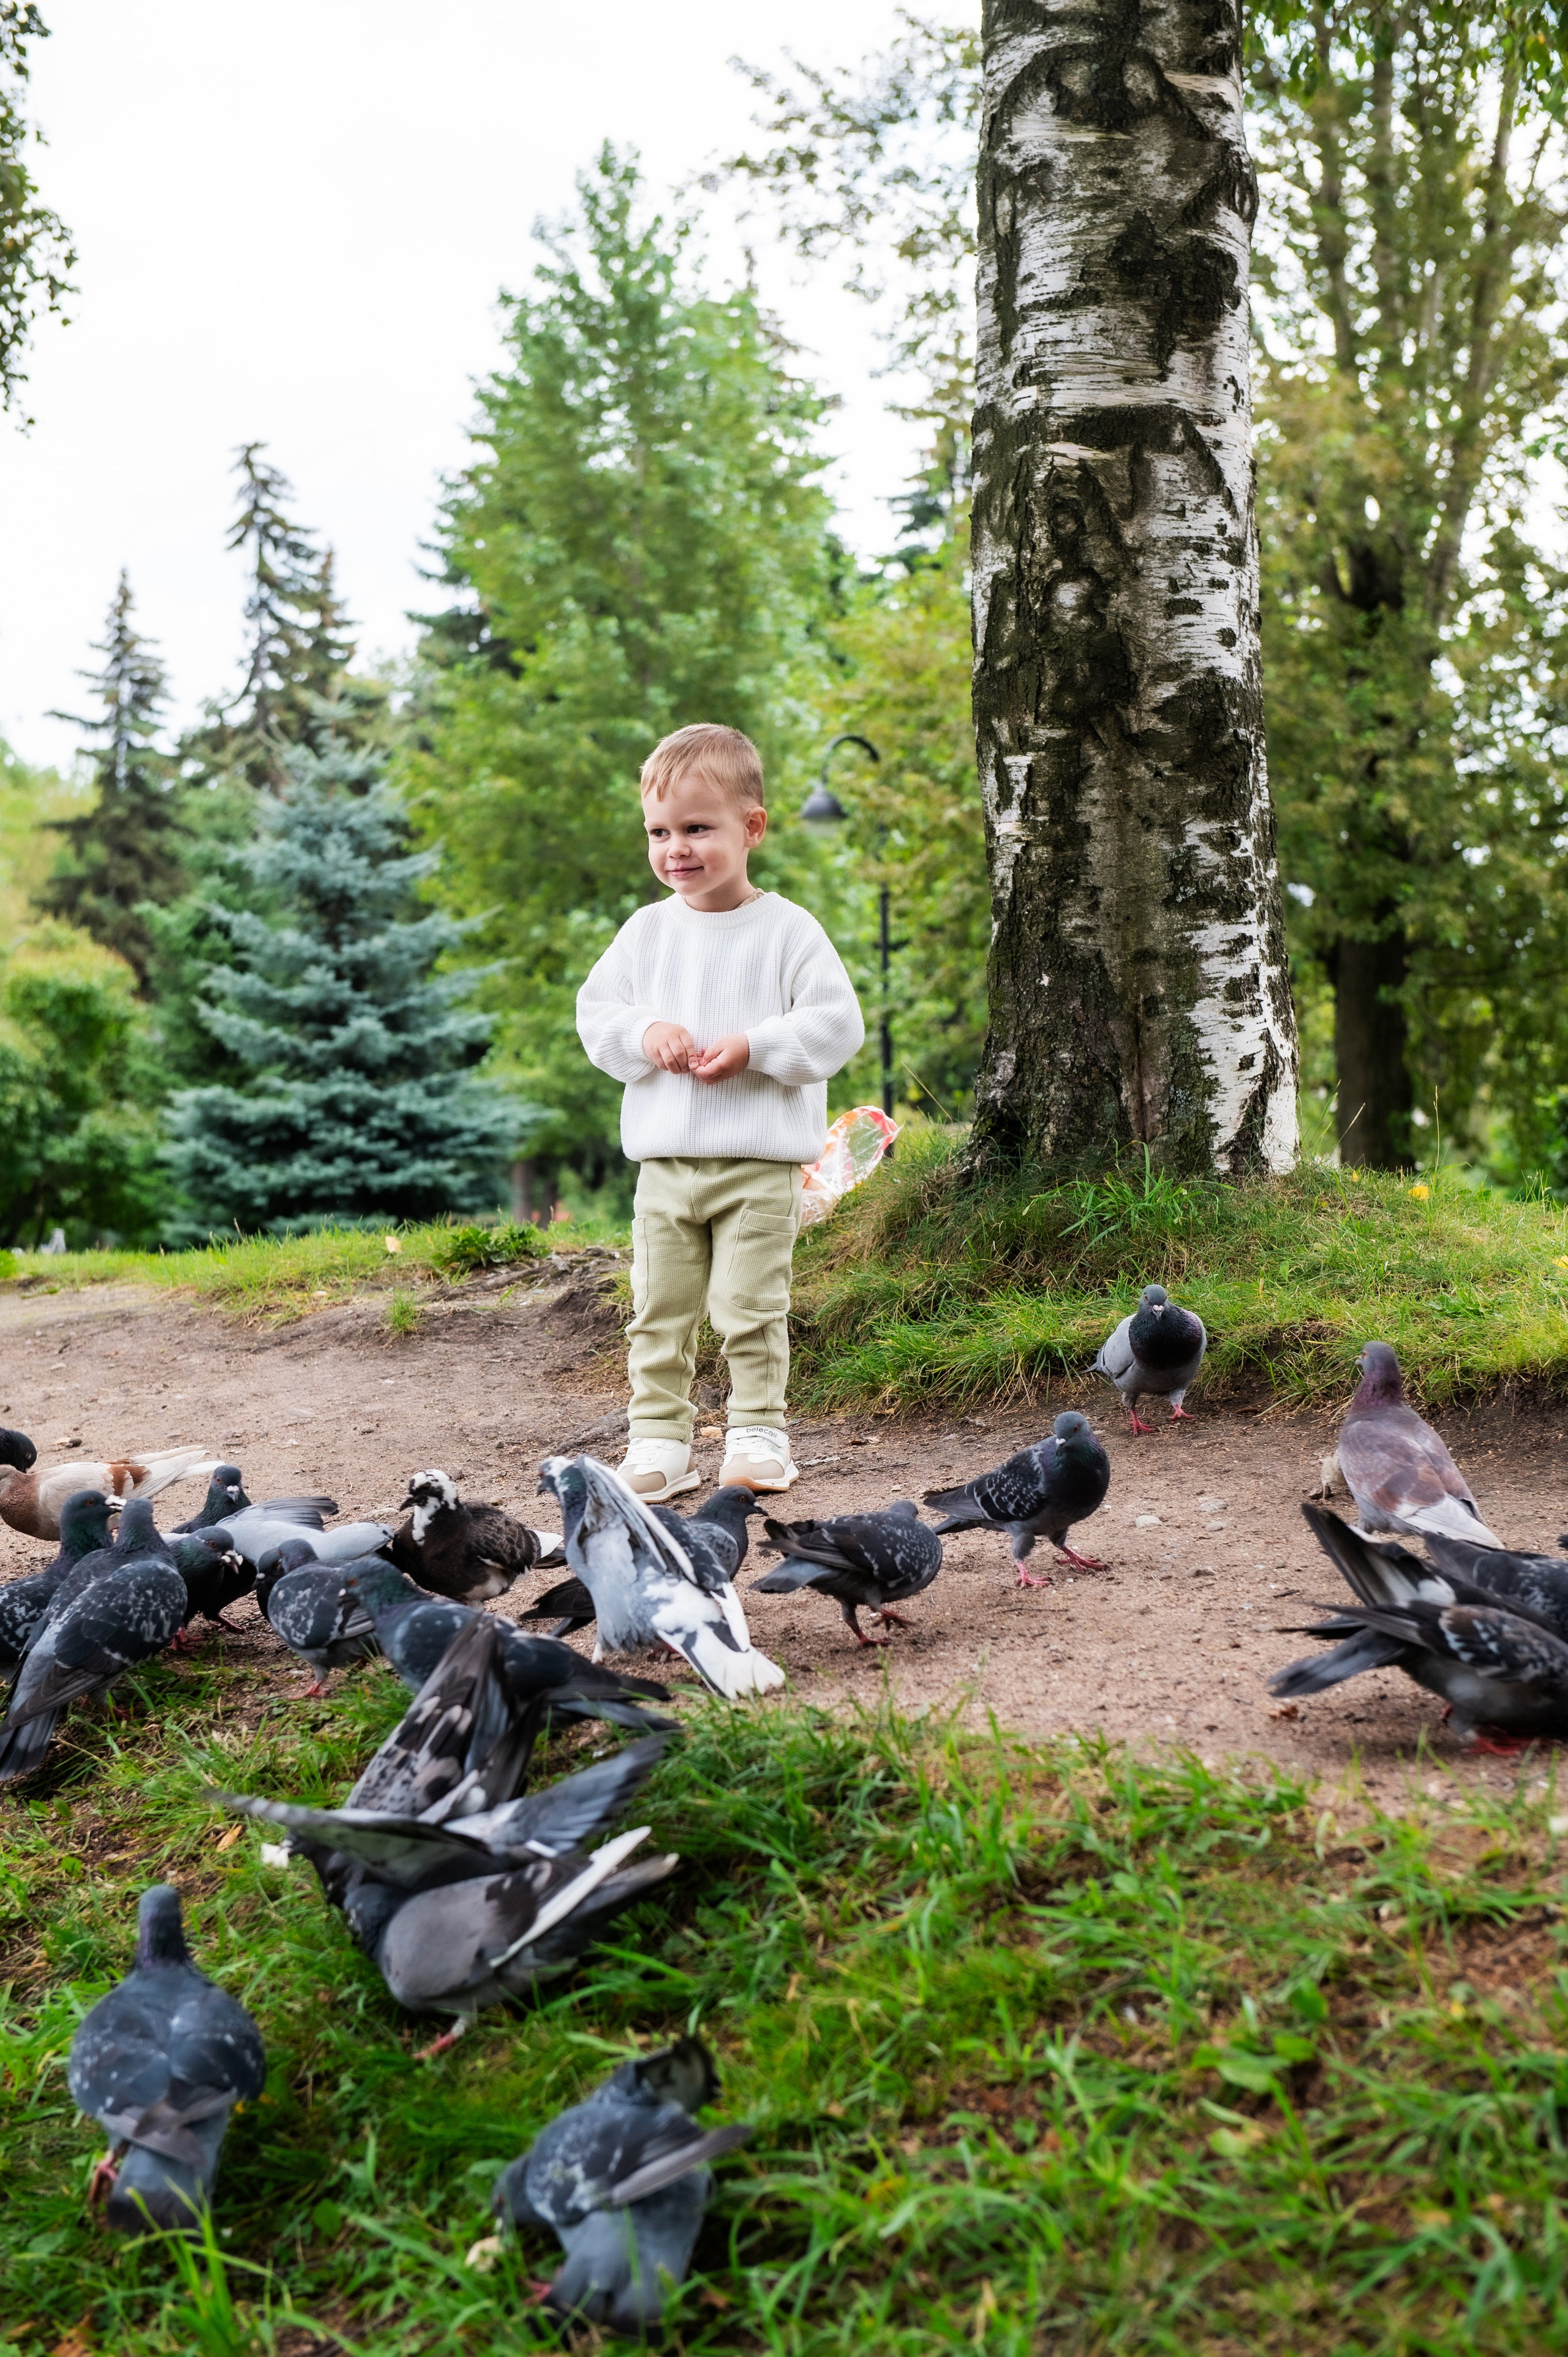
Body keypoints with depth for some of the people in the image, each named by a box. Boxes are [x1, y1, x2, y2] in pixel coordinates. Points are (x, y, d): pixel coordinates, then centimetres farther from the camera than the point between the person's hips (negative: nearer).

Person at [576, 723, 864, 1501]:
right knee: (659, 1310, 6)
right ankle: (658, 1439, 15)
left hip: (761, 1163, -3)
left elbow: (836, 1023, -6)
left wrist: (753, 1047, -17)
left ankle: (758, 1431, 13)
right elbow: (594, 1011, 10)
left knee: (752, 1308, 0)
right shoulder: (645, 931, 8)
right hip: (664, 1161, 4)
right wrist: (643, 1032, -10)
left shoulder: (787, 930, -3)